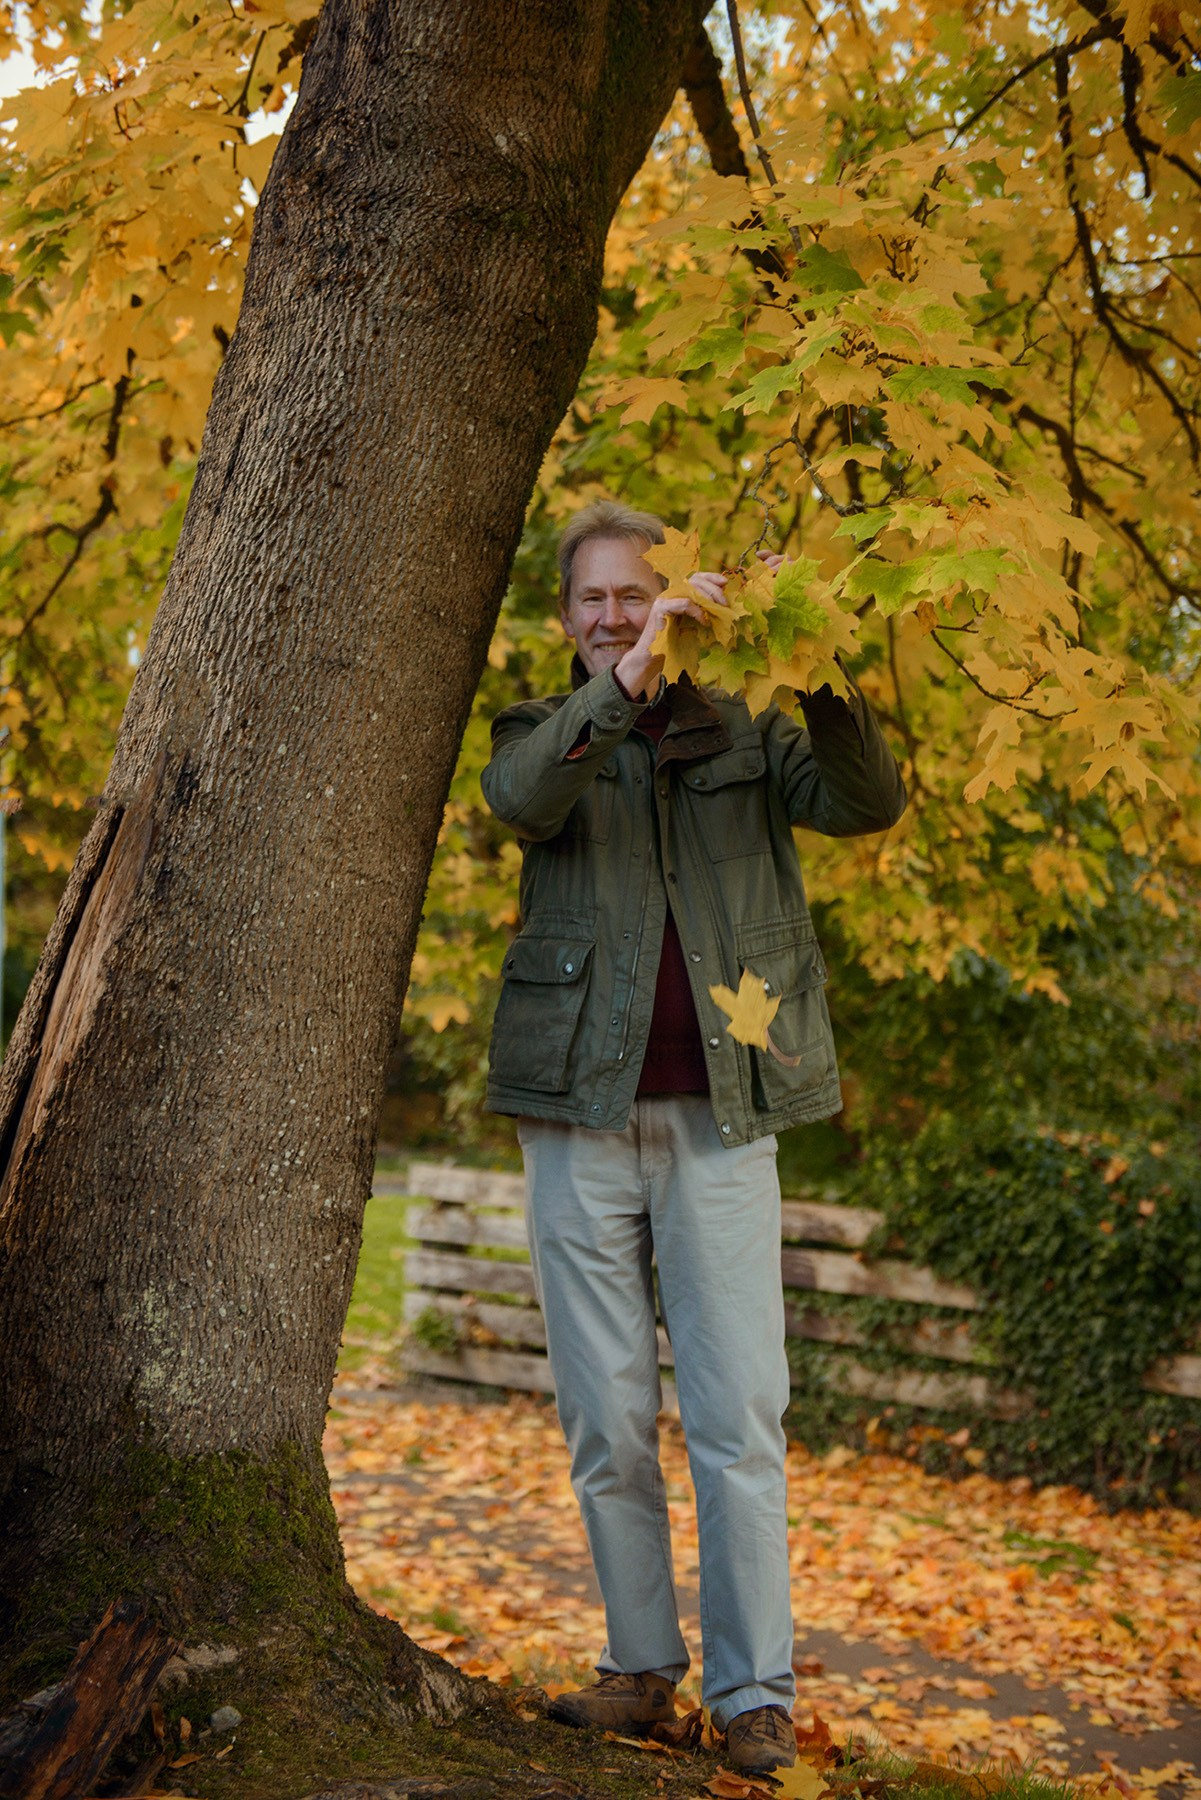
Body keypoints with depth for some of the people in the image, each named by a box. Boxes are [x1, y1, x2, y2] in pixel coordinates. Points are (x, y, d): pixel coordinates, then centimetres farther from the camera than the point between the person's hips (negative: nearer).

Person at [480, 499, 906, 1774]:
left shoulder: (745, 733, 10)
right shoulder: (544, 732, 10)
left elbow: (868, 802, -7)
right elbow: (521, 797, -15)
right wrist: (626, 681, -28)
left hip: (719, 1117, -1)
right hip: (581, 1114, 1)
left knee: (739, 1418, -2)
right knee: (605, 1420, 6)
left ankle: (753, 1691, 7)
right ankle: (640, 1666, 20)